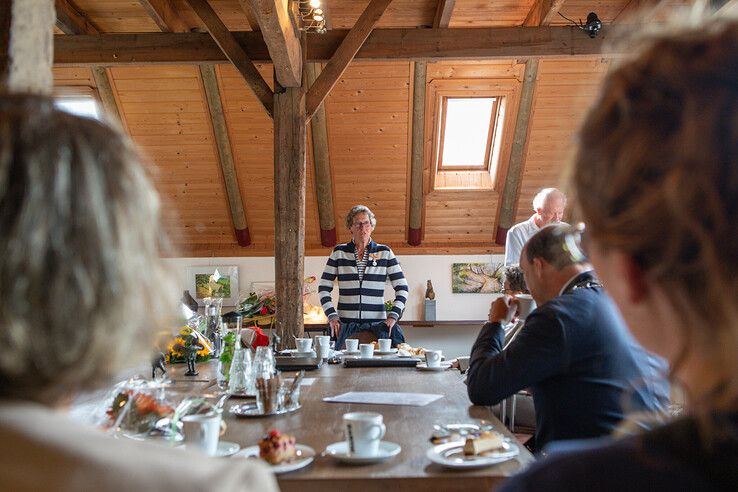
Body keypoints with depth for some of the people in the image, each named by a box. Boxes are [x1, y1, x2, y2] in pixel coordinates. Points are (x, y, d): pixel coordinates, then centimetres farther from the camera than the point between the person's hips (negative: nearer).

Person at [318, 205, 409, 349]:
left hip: (377, 324, 0)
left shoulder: (385, 252, 7)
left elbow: (402, 288, 8)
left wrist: (393, 316, -4)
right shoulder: (339, 252, 8)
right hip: (345, 325, 0)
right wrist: (332, 316, -2)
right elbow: (324, 288, 9)